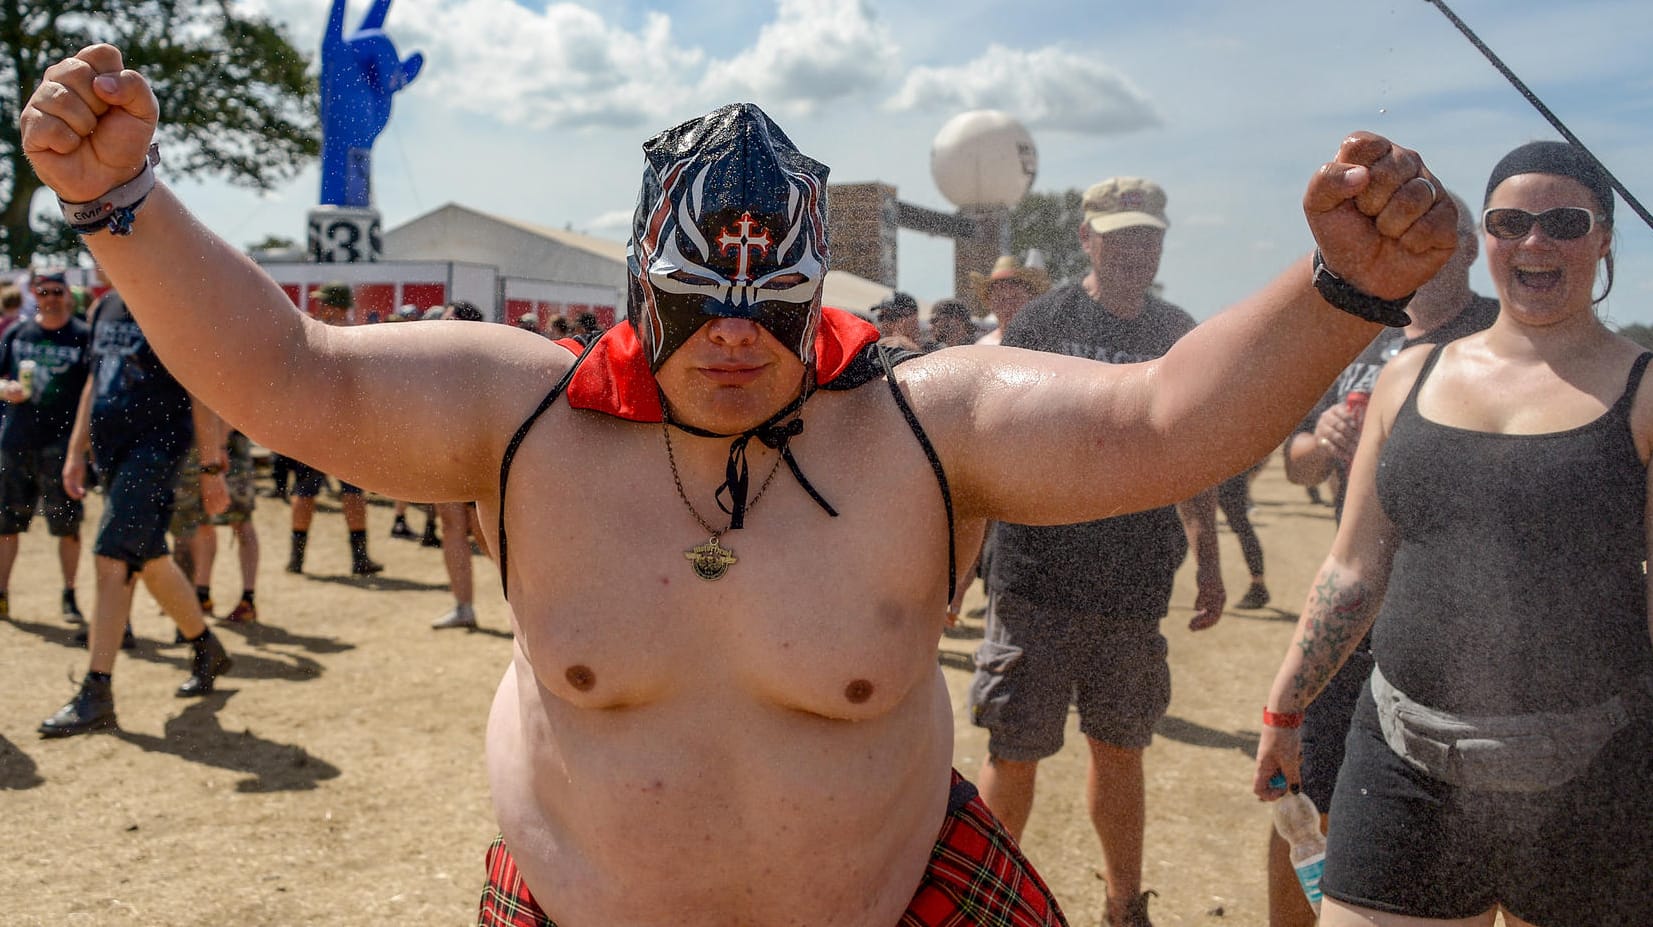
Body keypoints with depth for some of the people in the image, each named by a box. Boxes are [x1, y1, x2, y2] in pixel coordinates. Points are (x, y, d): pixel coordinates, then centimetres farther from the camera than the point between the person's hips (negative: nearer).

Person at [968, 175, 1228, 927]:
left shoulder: (1177, 333, 8)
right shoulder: (1041, 321, -4)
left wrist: (1207, 560, 13)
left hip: (1135, 584, 4)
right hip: (1036, 576, -3)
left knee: (1120, 749, 15)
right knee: (1014, 751, 2)